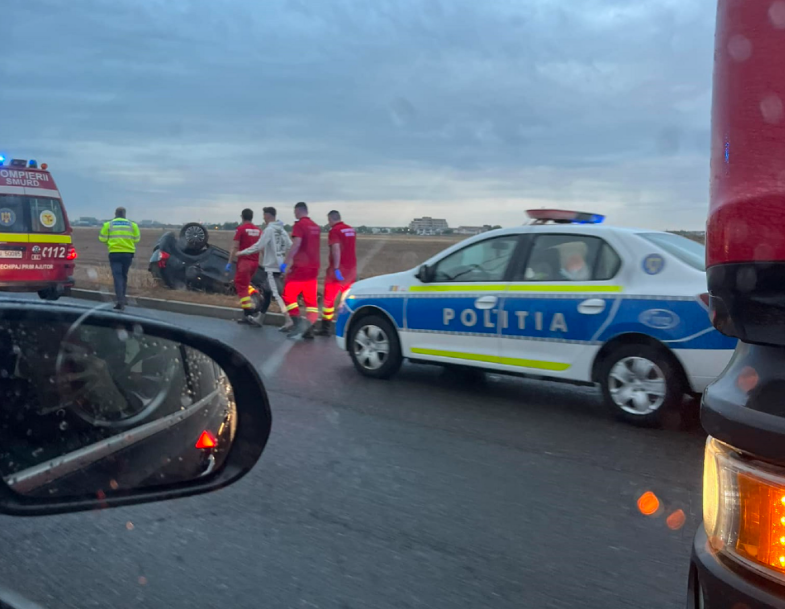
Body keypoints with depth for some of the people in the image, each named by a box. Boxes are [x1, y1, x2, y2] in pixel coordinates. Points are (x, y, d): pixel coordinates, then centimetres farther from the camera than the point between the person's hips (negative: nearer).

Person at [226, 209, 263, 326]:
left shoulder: (241, 228, -8)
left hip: (244, 261, -6)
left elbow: (234, 247, -11)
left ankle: (254, 312, -19)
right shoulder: (258, 230, 9)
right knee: (244, 286, 18)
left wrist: (229, 263, -9)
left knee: (242, 288, -3)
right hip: (255, 262, 6)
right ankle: (247, 315, 16)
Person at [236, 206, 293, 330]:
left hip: (272, 265, -8)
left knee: (277, 294, -11)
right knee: (267, 291, 17)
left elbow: (258, 246, -15)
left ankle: (288, 320, -19)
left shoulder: (269, 229, -12)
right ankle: (260, 317, 24)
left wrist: (242, 252, -6)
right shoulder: (282, 230, 11)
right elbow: (290, 246, 9)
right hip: (279, 264, 8)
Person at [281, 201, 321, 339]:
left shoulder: (299, 224, -9)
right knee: (311, 298, 10)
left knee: (289, 295, 0)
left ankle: (297, 323, -13)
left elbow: (296, 244, -20)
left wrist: (286, 263, -17)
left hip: (300, 266, -7)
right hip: (313, 266, 7)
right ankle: (309, 329, 8)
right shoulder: (316, 227, 14)